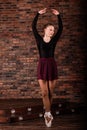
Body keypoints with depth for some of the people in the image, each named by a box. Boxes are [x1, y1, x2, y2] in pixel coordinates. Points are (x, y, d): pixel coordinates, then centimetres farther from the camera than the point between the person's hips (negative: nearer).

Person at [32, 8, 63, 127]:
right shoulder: (39, 39, 4)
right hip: (42, 66, -2)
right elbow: (33, 27, -4)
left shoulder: (54, 40, 8)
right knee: (44, 93, -6)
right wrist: (38, 14, -8)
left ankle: (47, 113, 19)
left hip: (52, 66, 2)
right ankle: (48, 114, -2)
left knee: (50, 92, 5)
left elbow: (61, 28, 3)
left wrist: (58, 15, -1)